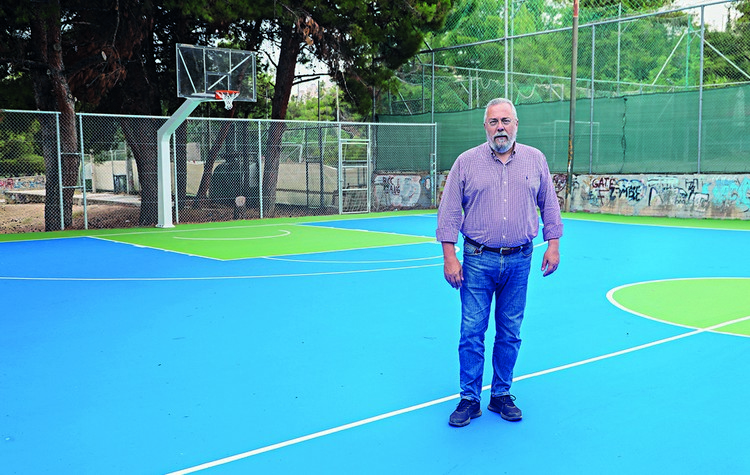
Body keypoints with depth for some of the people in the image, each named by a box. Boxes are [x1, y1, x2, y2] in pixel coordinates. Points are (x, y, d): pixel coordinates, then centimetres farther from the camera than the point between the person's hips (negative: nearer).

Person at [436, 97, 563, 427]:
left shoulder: (535, 160, 6)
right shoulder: (466, 162, 0)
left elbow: (549, 204, 14)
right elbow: (449, 211, 0)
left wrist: (553, 245, 7)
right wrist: (449, 257, -6)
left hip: (519, 260, 2)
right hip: (477, 260, -2)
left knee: (510, 333, 9)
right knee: (472, 332, 0)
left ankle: (501, 395, 23)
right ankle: (469, 399, 12)